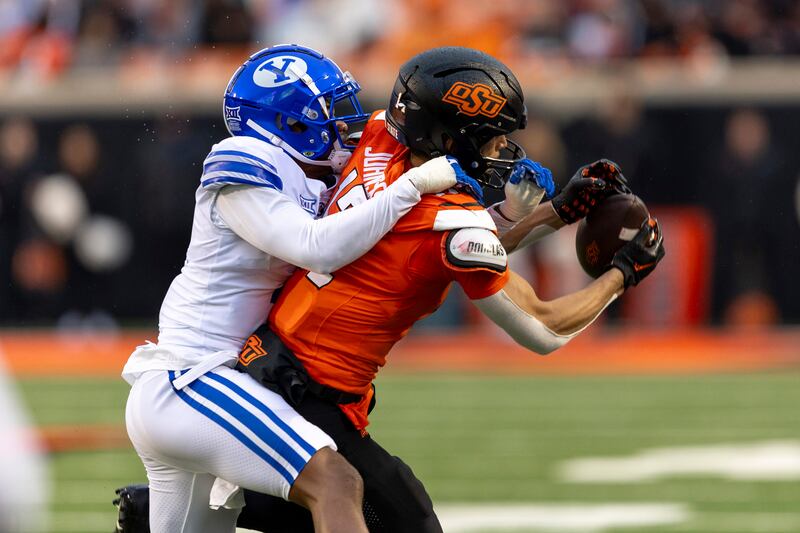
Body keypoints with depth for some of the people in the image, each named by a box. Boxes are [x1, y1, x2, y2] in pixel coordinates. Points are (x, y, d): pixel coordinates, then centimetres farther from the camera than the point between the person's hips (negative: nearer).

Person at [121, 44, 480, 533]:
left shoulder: (309, 187, 13)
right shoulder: (242, 173, -11)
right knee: (336, 483, -24)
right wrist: (413, 185, -20)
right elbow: (319, 248, -24)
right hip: (191, 380, -10)